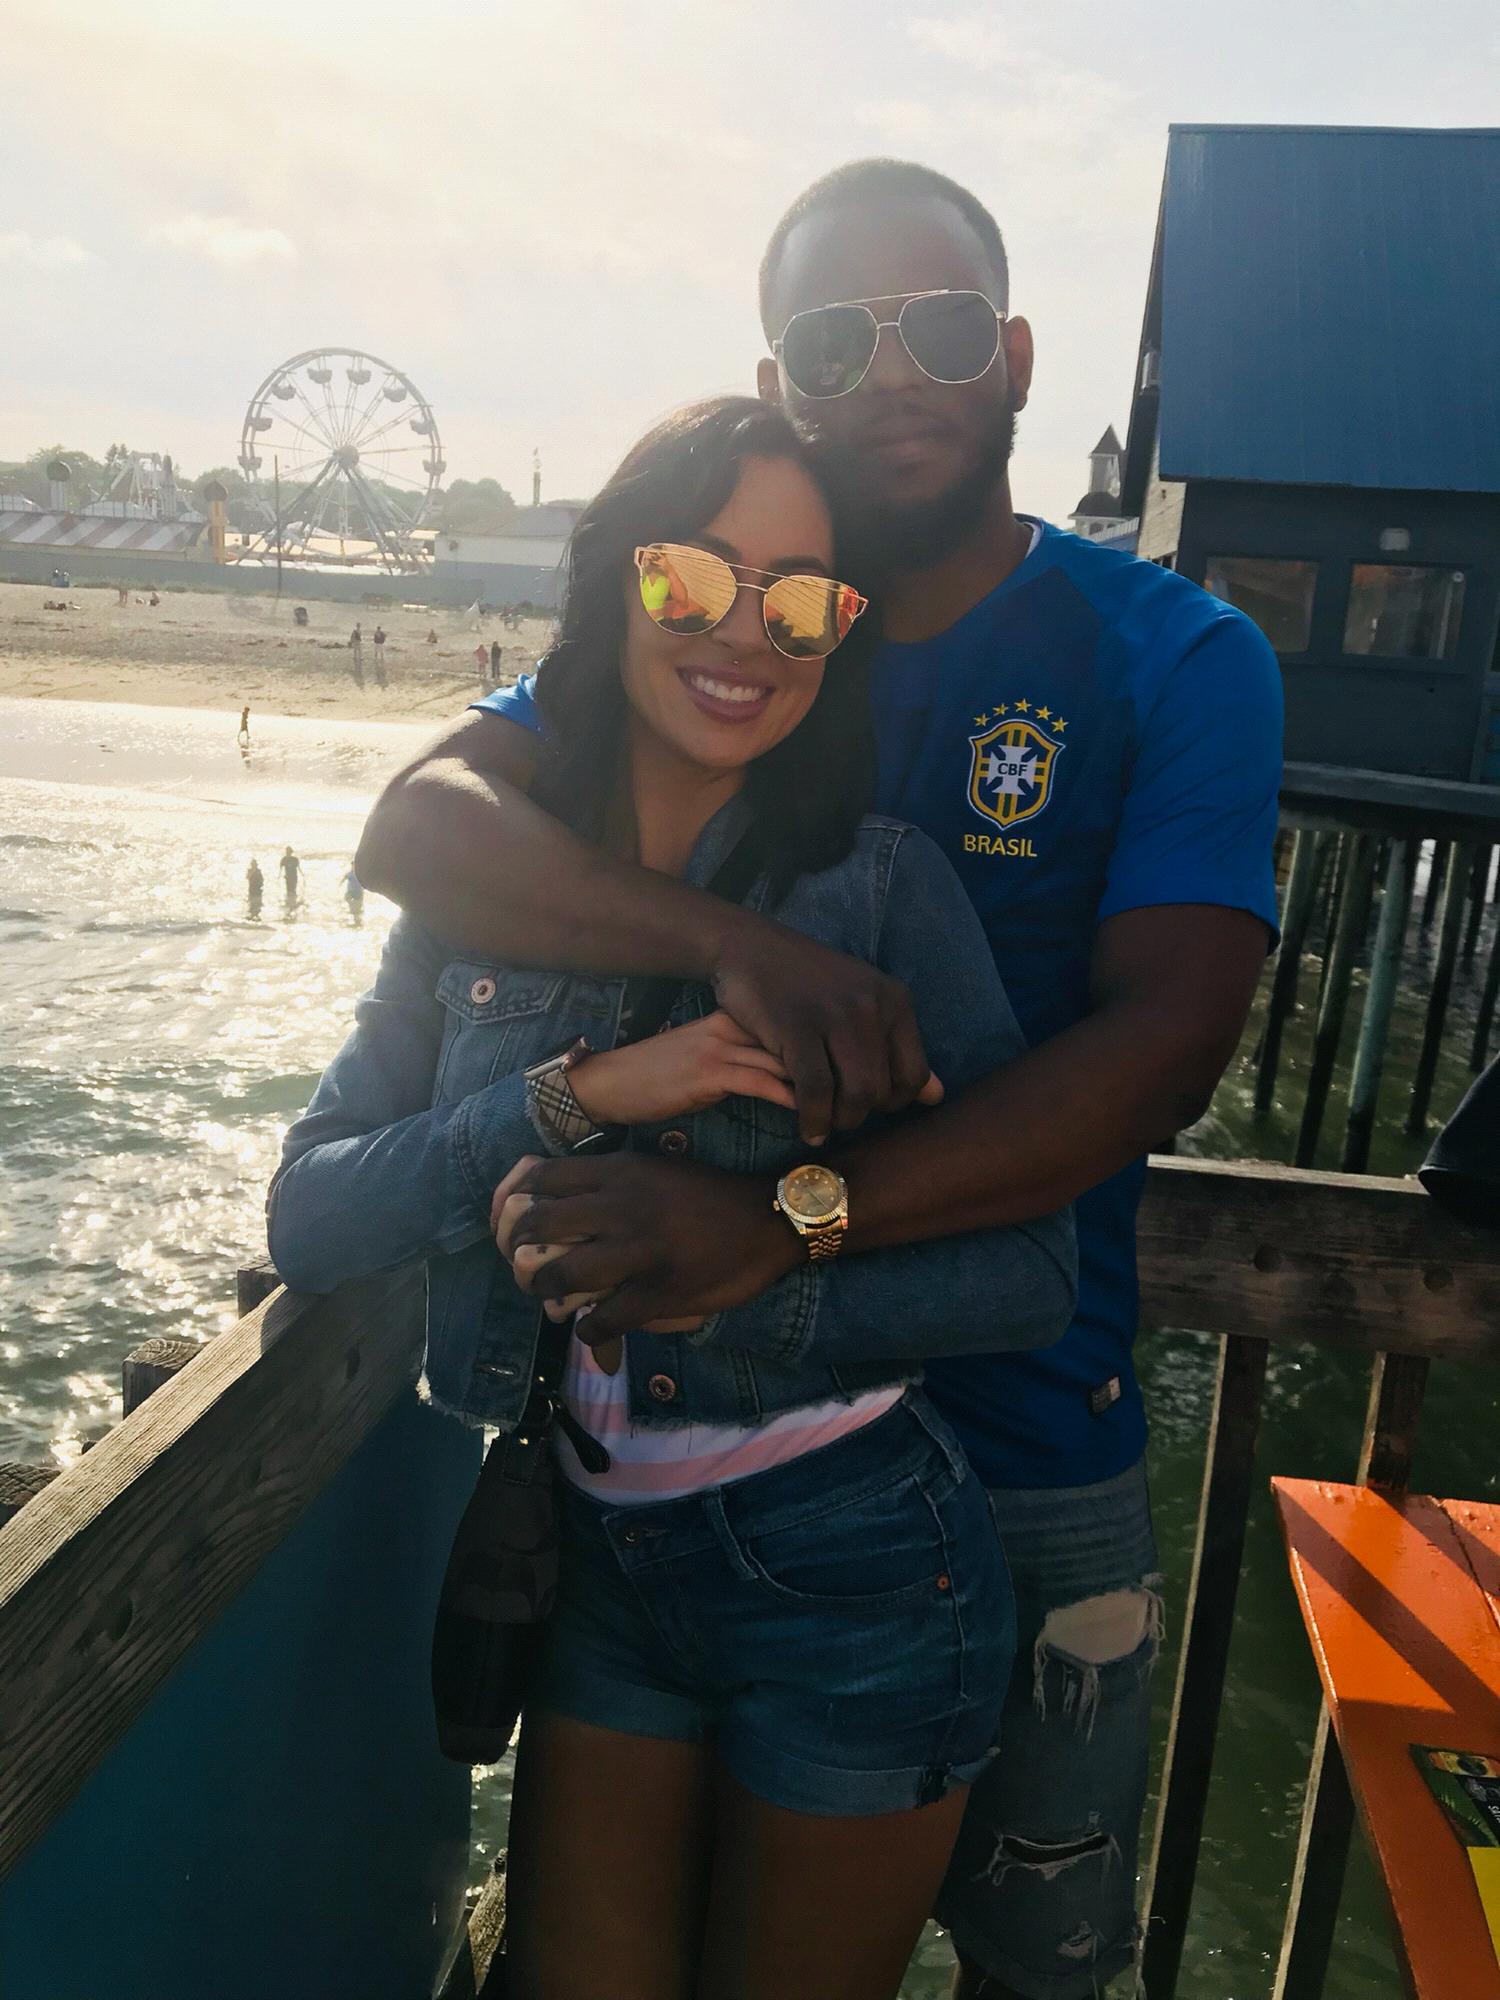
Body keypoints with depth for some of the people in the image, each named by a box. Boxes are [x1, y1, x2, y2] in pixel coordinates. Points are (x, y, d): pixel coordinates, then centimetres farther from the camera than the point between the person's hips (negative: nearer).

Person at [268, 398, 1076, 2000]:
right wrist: (580, 1093, -23)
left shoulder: (882, 885, -12)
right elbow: (309, 1220, -9)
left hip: (849, 1568, -3)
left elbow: (1028, 1280, -15)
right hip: (605, 1564, 3)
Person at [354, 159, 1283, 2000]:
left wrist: (794, 1220, -31)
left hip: (1022, 1452, -1)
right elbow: (415, 827, -15)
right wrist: (734, 943, -32)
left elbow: (1170, 1036, -21)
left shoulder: (1175, 660, -7)